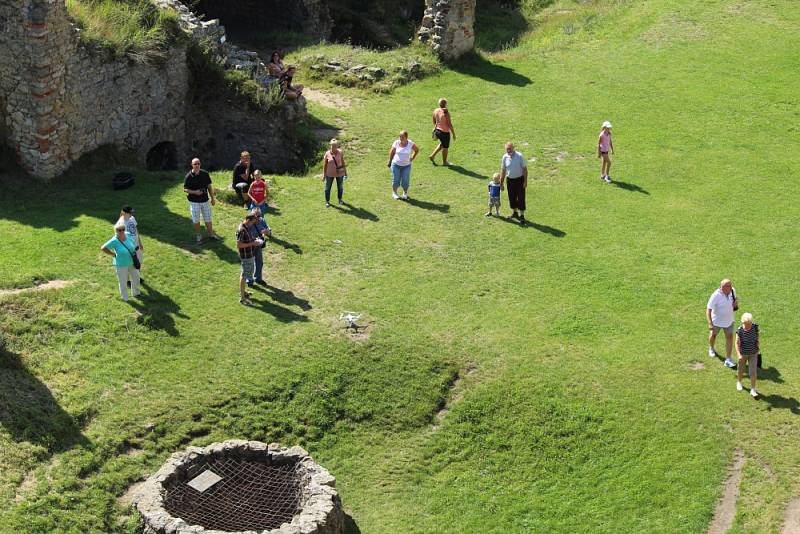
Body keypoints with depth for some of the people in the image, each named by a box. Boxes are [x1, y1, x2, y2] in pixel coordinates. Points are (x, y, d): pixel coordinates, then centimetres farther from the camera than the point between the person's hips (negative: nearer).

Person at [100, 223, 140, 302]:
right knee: (123, 282, 11)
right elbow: (103, 248, -22)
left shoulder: (128, 235, -13)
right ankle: (125, 298, 34)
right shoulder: (114, 241, -27)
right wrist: (113, 254, -17)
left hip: (132, 262, 5)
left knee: (136, 278, 22)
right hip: (121, 265, -5)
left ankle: (135, 292, 47)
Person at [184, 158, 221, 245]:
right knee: (196, 220, 9)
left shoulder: (205, 174, -2)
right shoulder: (188, 176, -12)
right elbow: (185, 189, -8)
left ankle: (211, 234, 28)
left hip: (205, 200, 3)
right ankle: (198, 236, 24)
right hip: (194, 201, -3)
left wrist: (213, 198, 8)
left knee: (208, 219, 12)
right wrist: (195, 192, -23)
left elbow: (209, 186, 7)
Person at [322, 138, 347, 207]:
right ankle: (327, 201, 19)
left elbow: (343, 162, 0)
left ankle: (340, 199, 35)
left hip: (339, 173, 1)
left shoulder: (340, 152, -8)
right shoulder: (327, 154, -11)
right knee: (327, 188, 4)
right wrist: (324, 174, -7)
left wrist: (345, 172, 2)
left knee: (340, 187, 14)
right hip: (330, 173, -1)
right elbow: (324, 164, -6)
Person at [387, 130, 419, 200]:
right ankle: (394, 193, 22)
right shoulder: (396, 143, -9)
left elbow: (417, 150, 9)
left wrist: (412, 158, 6)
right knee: (396, 180, 4)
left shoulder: (410, 143, -8)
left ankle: (405, 193, 21)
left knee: (405, 181, -1)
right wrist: (390, 161, 8)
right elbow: (392, 152, 3)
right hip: (396, 164, 0)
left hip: (406, 165, 0)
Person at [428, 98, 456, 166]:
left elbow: (434, 122, 9)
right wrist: (453, 134, -9)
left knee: (442, 144, 30)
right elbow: (450, 125, -19)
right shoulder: (446, 113, -23)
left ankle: (432, 156, 27)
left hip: (437, 131, 6)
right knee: (445, 147, 15)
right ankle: (444, 162, 31)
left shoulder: (435, 111, -5)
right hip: (445, 132, -6)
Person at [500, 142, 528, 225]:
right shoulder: (504, 157, -4)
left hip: (519, 179, -4)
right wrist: (501, 183, 6)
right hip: (510, 180, 4)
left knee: (521, 198, -4)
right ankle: (514, 213, 32)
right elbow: (503, 170, 6)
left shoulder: (519, 156, -14)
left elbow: (525, 169, -8)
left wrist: (525, 181, -12)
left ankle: (522, 216, 2)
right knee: (512, 198, 13)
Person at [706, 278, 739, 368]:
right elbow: (708, 309, -28)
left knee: (730, 337, -1)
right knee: (713, 334, 19)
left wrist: (736, 302, -14)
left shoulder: (732, 291, -14)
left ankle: (728, 360, 4)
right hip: (717, 320, -3)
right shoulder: (716, 296, -31)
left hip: (729, 319, 3)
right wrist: (710, 323, -35)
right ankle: (711, 349, 52)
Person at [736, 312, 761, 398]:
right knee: (741, 370, 19)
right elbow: (737, 344, -21)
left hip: (753, 354, 1)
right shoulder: (739, 331, -23)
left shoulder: (755, 327, -16)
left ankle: (753, 390, 11)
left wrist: (758, 348, 12)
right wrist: (739, 355, -32)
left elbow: (757, 337, 1)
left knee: (753, 372, -2)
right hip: (743, 353, -1)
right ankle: (739, 382, 47)